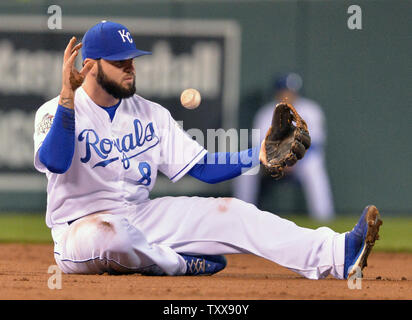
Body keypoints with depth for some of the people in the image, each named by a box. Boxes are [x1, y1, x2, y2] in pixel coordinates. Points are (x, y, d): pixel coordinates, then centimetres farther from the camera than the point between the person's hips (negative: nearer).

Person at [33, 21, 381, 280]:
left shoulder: (150, 115, 9)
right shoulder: (55, 112, -9)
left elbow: (203, 168, 6)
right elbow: (54, 162, -31)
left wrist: (259, 156, -9)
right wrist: (67, 98, -39)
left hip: (141, 218, 6)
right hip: (79, 228, -6)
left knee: (228, 212, -12)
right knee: (108, 233, -42)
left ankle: (336, 255, -25)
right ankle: (179, 264, -11)